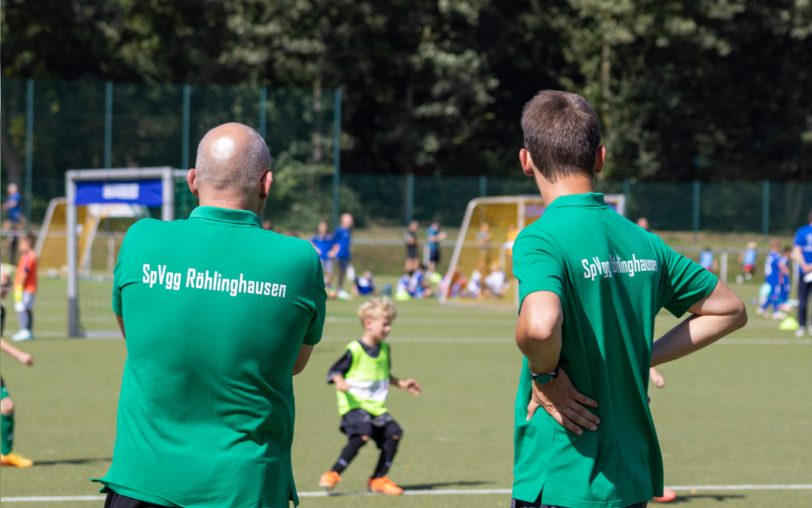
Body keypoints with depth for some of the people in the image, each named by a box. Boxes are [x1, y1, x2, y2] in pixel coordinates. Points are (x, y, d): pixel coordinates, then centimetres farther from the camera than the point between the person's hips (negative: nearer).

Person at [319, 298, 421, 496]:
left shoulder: (384, 349, 12)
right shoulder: (355, 350, -12)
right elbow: (335, 371, -11)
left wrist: (401, 384, 26)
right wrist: (340, 382, -30)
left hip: (376, 406, 8)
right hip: (354, 404, -8)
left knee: (394, 433, -5)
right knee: (362, 434, -29)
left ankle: (378, 479, 9)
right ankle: (332, 475, -19)